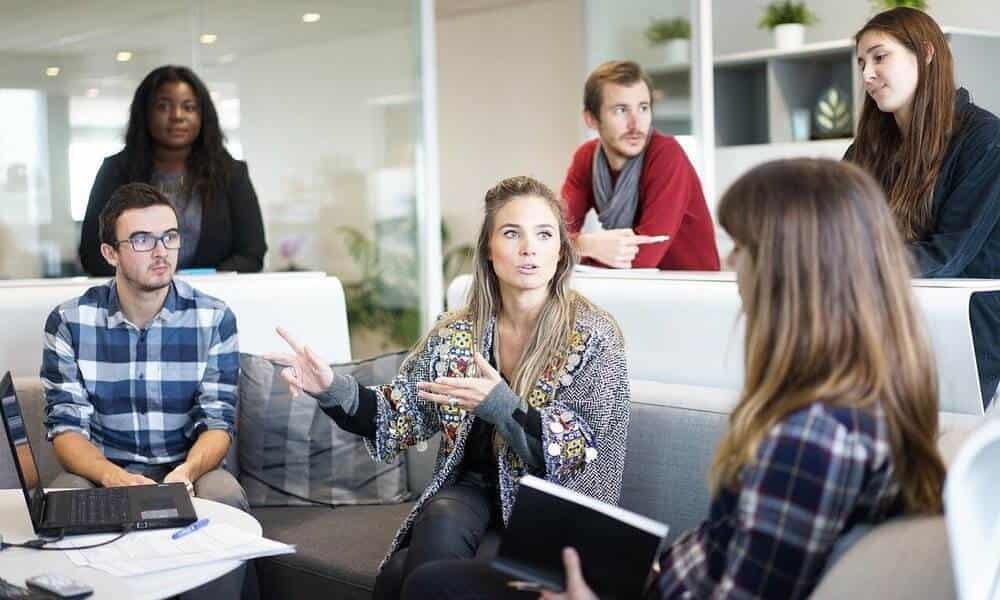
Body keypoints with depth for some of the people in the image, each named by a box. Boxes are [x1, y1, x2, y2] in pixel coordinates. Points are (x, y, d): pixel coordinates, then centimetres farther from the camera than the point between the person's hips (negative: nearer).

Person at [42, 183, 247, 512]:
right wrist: (113, 476, -28)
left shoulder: (214, 319, -3)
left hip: (188, 471, 1)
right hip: (101, 472, 0)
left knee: (225, 496, -31)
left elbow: (217, 421, -5)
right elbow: (66, 426, -7)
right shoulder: (68, 322, -4)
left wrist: (187, 471, -29)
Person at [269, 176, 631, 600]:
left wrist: (500, 405, -27)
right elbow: (402, 417, 5)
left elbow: (585, 454, -13)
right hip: (469, 488, 4)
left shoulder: (592, 337, -8)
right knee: (440, 522, -32)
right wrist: (334, 390, -13)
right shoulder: (455, 334, 4)